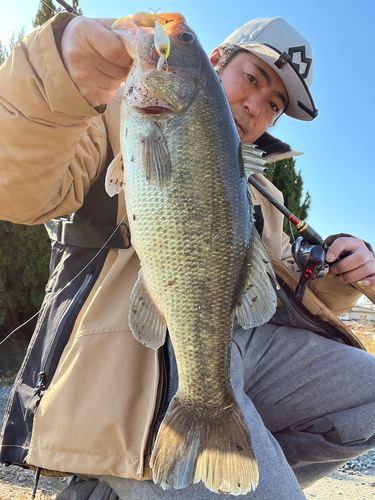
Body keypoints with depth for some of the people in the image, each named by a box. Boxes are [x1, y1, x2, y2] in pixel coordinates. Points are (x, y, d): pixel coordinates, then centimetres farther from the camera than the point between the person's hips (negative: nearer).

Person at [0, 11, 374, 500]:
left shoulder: (259, 192, 27)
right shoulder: (122, 115, 7)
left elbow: (288, 288, 29)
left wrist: (334, 277, 7)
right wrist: (56, 80, -30)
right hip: (145, 346, -8)